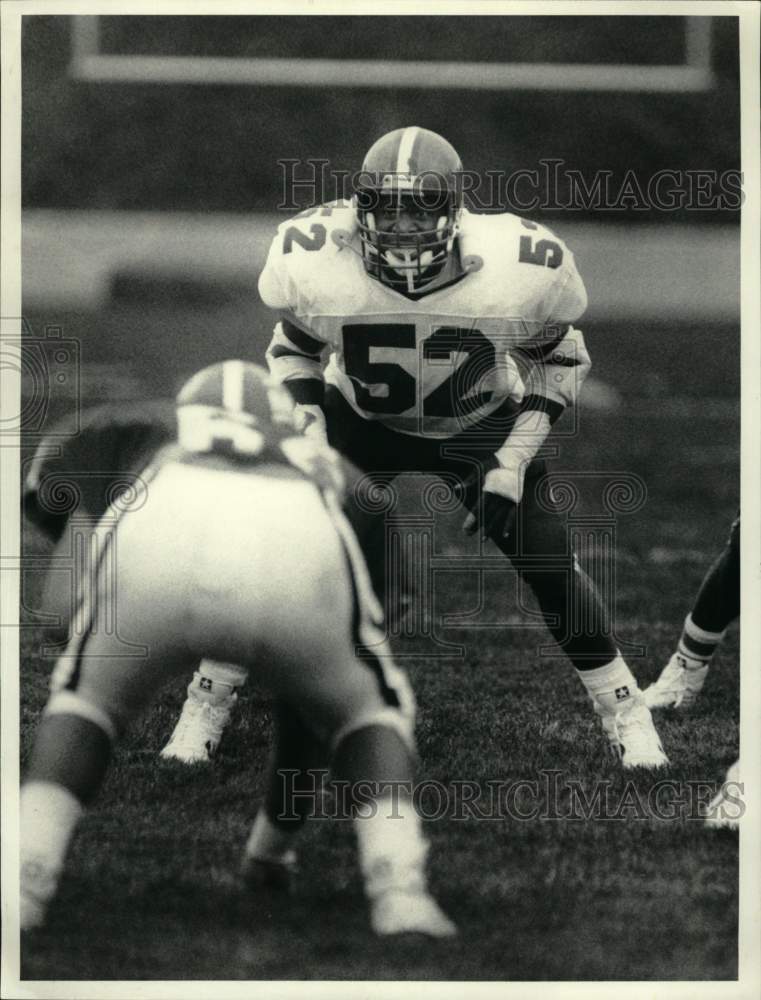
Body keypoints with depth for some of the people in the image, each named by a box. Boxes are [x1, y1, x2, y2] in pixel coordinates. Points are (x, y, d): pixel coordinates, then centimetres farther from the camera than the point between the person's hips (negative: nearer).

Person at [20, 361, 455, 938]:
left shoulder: (157, 472, 46)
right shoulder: (319, 480, 46)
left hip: (160, 559, 0)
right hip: (289, 555, 0)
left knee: (89, 699, 30)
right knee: (369, 711, 29)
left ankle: (24, 884, 10)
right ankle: (398, 891, 7)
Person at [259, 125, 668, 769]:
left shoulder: (516, 270, -31)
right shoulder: (317, 264, -29)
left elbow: (561, 362, -10)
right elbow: (294, 354, -6)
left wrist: (511, 462, -18)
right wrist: (311, 444, -21)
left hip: (482, 425, 0)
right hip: (361, 420, 0)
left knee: (551, 564, -10)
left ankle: (625, 715, 10)